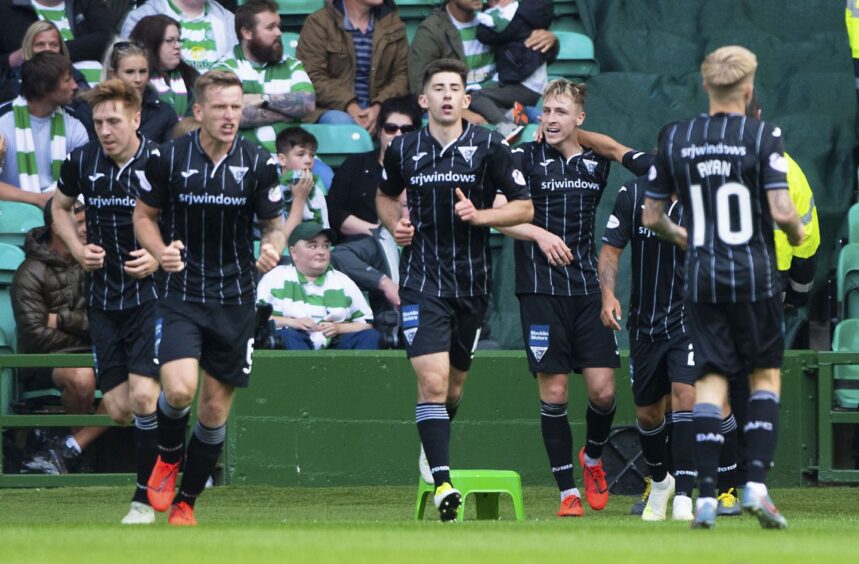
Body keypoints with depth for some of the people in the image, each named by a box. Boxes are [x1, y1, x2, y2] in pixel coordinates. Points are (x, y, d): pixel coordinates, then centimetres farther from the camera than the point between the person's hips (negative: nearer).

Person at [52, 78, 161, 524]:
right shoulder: (81, 162, 0)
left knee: (143, 396, -16)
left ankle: (145, 499, -3)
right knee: (118, 409, 0)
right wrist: (78, 249, 3)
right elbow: (60, 207, 20)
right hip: (103, 298, 4)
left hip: (151, 293, -4)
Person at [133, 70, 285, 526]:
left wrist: (273, 248, -16)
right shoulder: (167, 158, -7)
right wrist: (160, 252, -14)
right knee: (179, 389, -23)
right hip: (180, 295, -2)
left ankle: (186, 502, 24)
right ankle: (168, 455, 10)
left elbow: (273, 224, 7)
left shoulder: (259, 164, -4)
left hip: (233, 299, 2)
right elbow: (144, 215, 6)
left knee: (215, 410, 6)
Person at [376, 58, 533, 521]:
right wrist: (395, 223, 3)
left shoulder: (489, 147, -1)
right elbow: (386, 195, 24)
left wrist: (480, 215, -15)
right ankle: (442, 480, -20)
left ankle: (433, 452, 41)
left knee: (454, 380, 14)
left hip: (472, 281, 1)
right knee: (432, 378, -17)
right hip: (421, 279, -1)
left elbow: (524, 207, 2)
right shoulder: (404, 150, 4)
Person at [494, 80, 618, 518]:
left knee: (603, 389, -4)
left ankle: (592, 458, 25)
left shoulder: (597, 165, 8)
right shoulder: (524, 159, -1)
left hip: (588, 289, 3)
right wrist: (539, 233, -23)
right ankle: (567, 491, 4)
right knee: (553, 392, -4)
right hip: (541, 290, -3)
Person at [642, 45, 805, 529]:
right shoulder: (763, 136, -8)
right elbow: (781, 211, -15)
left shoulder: (676, 139, 3)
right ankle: (757, 483, -3)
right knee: (766, 375, 10)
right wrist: (797, 232, 8)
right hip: (754, 274, -3)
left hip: (702, 276, 3)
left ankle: (706, 494, -4)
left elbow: (651, 217, 8)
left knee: (712, 378, 6)